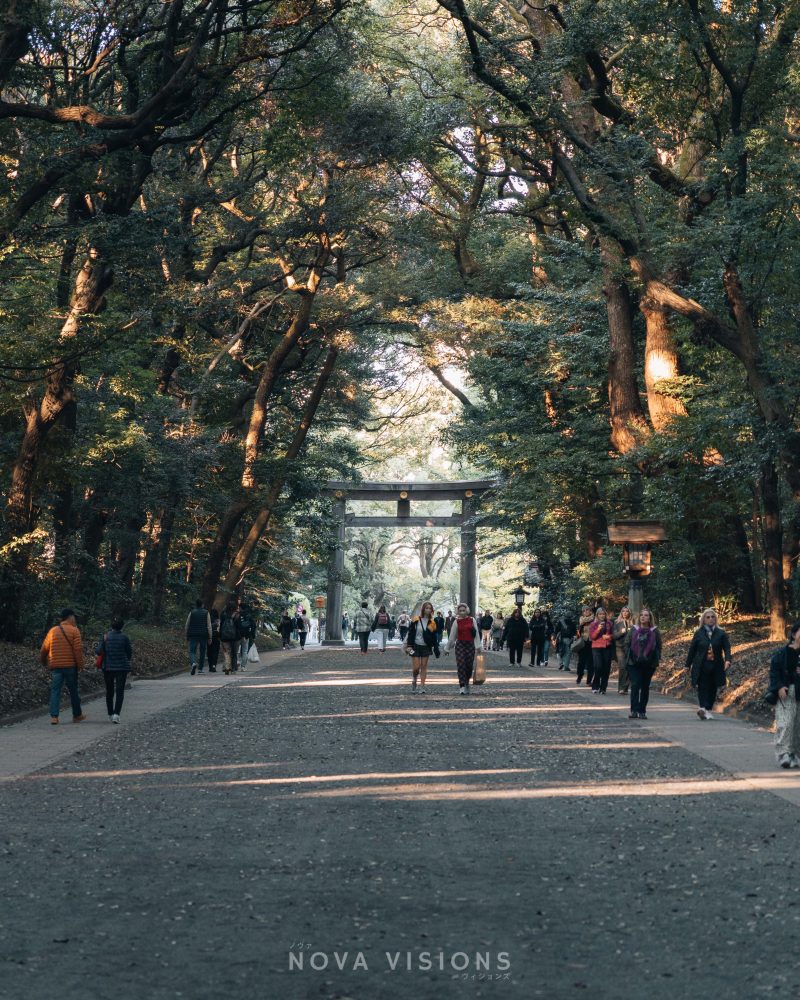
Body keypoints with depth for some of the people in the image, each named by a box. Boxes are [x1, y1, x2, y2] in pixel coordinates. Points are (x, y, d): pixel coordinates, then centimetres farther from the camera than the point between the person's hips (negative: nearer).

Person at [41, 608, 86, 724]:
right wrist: (80, 664, -8)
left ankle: (54, 716, -12)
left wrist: (44, 662, 28)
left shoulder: (53, 631, 8)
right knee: (73, 691, 11)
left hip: (55, 667, 2)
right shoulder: (74, 630, -4)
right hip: (70, 666, -2)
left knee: (55, 691, 0)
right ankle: (77, 715, 23)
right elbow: (78, 649, -14)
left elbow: (44, 649, 12)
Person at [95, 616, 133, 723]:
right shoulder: (124, 637, -7)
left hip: (108, 667, 2)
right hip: (122, 668, -2)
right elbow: (129, 653, 1)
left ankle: (110, 715, 21)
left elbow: (98, 651, -10)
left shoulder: (105, 636, -5)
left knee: (109, 691, 15)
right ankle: (116, 714, -17)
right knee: (119, 691, 0)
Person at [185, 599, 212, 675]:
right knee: (202, 652, 11)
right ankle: (200, 669, 13)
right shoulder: (206, 613, 3)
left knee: (192, 651, -2)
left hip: (193, 635, -1)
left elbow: (187, 625, 5)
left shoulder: (191, 613, 3)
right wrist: (210, 637, 2)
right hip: (203, 636, 1)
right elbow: (209, 626, -1)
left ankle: (193, 663, -31)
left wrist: (187, 635, 15)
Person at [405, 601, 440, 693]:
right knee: (416, 667, -5)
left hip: (426, 647, 2)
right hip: (416, 646, -2)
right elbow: (410, 633, -3)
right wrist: (409, 646, -10)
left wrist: (436, 648, 4)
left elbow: (435, 637, 9)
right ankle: (414, 681, 24)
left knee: (424, 667, 1)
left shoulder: (432, 622, 6)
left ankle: (422, 687, 4)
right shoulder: (416, 620, -3)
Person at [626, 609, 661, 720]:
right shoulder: (633, 630, 8)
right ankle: (634, 711, -14)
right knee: (635, 685, -11)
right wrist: (626, 660, 4)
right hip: (634, 663, 0)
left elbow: (658, 647, 6)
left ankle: (642, 711, 13)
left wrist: (657, 661, -2)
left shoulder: (654, 632, 5)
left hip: (648, 664, 0)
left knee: (645, 687, 6)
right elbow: (628, 645, 10)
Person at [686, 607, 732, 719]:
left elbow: (727, 648, 0)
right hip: (701, 667, -1)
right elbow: (692, 649, 8)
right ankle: (702, 708, -25)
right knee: (702, 687, -12)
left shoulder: (721, 634, 7)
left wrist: (727, 660, -18)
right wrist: (688, 664, 9)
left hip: (716, 666, 2)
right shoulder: (698, 633, 6)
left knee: (713, 688, 6)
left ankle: (708, 710, 16)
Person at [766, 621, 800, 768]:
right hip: (786, 693, -2)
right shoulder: (783, 653, 0)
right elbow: (774, 671, 0)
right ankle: (784, 754, -11)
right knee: (785, 724, -11)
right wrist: (779, 687, -11)